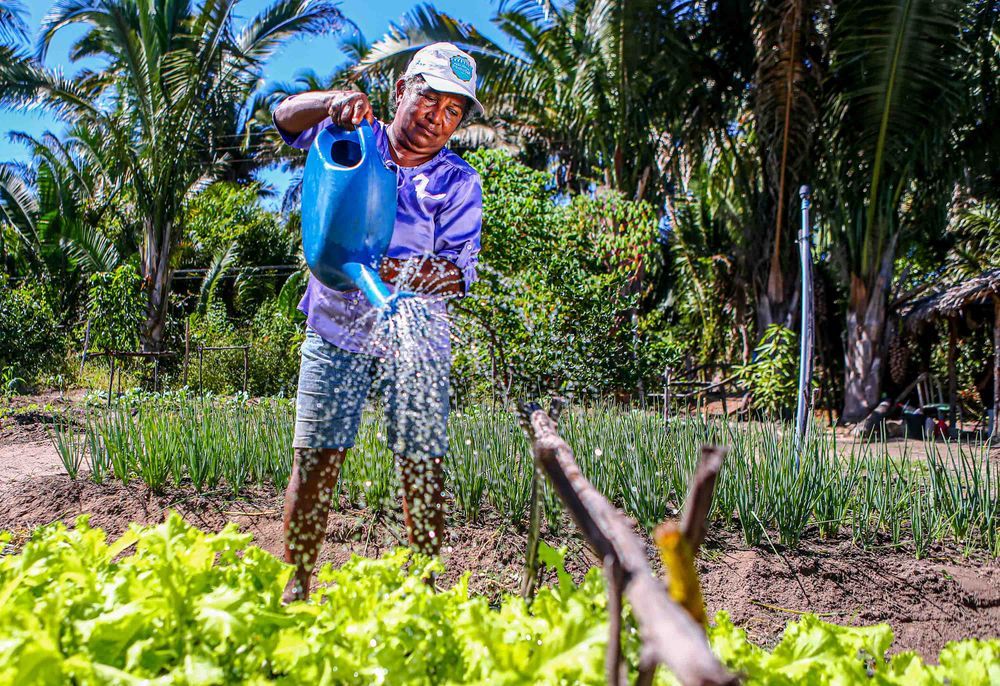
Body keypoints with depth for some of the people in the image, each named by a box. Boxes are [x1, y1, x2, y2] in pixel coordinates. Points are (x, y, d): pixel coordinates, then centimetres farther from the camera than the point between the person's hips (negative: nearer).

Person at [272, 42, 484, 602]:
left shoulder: (459, 182, 4)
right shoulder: (354, 137, 8)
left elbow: (462, 268, -6)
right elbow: (287, 117, -4)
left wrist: (438, 274, -31)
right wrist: (334, 101, -25)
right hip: (337, 328, 0)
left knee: (423, 466, -2)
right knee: (316, 457, -3)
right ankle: (296, 586, 7)